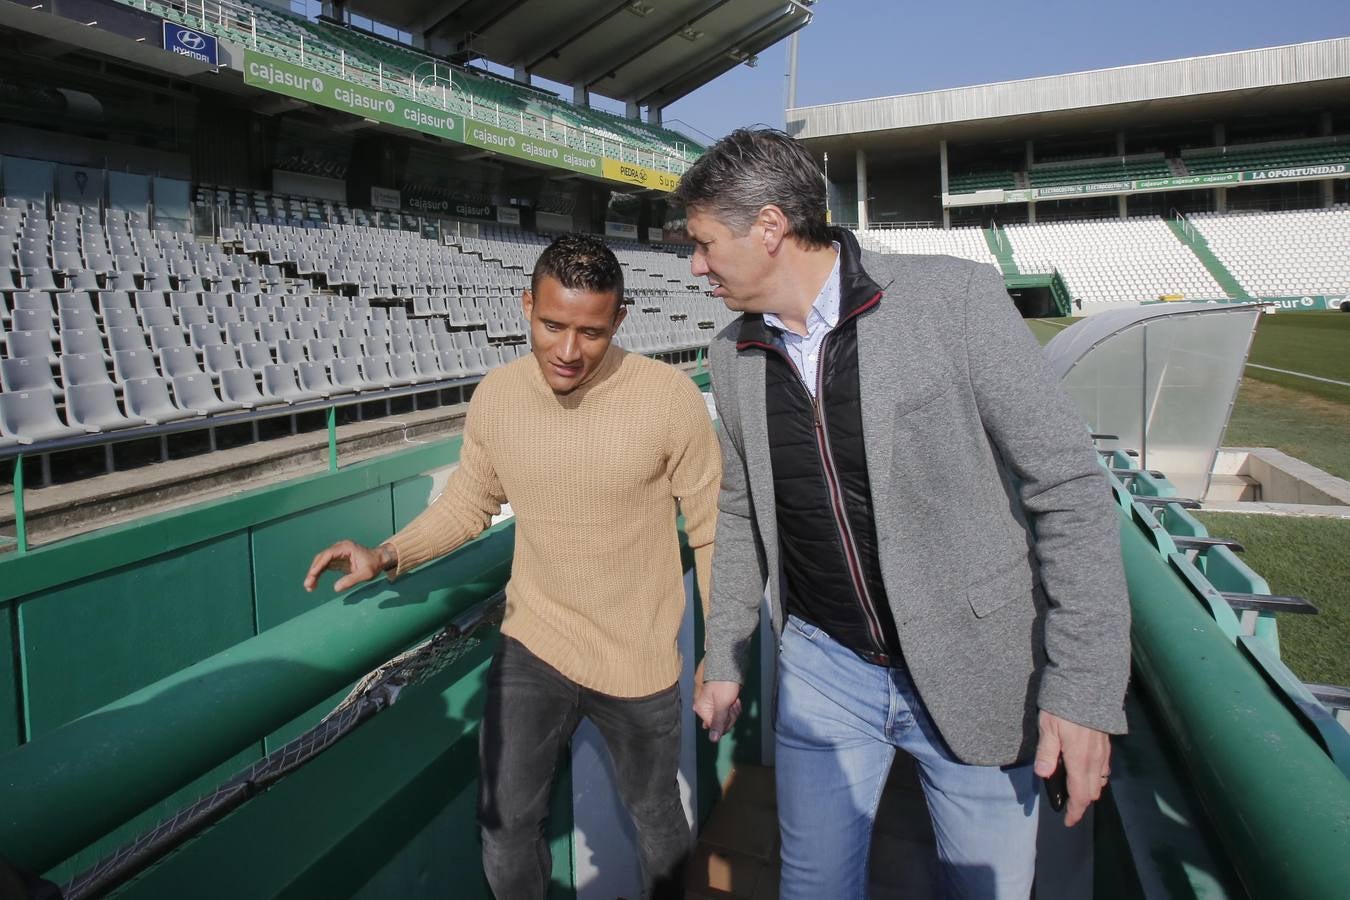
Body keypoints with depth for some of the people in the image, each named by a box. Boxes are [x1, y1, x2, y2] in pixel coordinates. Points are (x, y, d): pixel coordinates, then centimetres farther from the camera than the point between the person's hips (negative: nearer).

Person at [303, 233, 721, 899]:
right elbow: (468, 501, 7)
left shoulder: (669, 397, -19)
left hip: (638, 662, -2)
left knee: (656, 820, 20)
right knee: (504, 826, 15)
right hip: (530, 645, 3)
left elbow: (711, 532, -10)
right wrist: (388, 556, -9)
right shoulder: (496, 395, -8)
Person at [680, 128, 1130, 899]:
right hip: (824, 665, 3)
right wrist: (724, 660, 14)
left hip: (972, 669, -2)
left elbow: (1069, 486, -13)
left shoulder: (955, 299, -16)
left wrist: (1083, 686, -15)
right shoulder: (734, 354, -1)